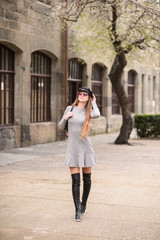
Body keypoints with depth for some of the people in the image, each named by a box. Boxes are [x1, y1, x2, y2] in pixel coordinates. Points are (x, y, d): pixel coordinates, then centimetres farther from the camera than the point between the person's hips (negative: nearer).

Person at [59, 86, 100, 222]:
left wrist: (94, 103, -5)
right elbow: (61, 127, 15)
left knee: (87, 179, 11)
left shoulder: (88, 111, 2)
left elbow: (97, 115, -23)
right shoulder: (70, 109, 7)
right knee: (75, 181, -4)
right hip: (72, 148, 0)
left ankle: (84, 204, 31)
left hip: (85, 147, 0)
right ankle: (78, 211, -1)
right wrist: (65, 118, -5)